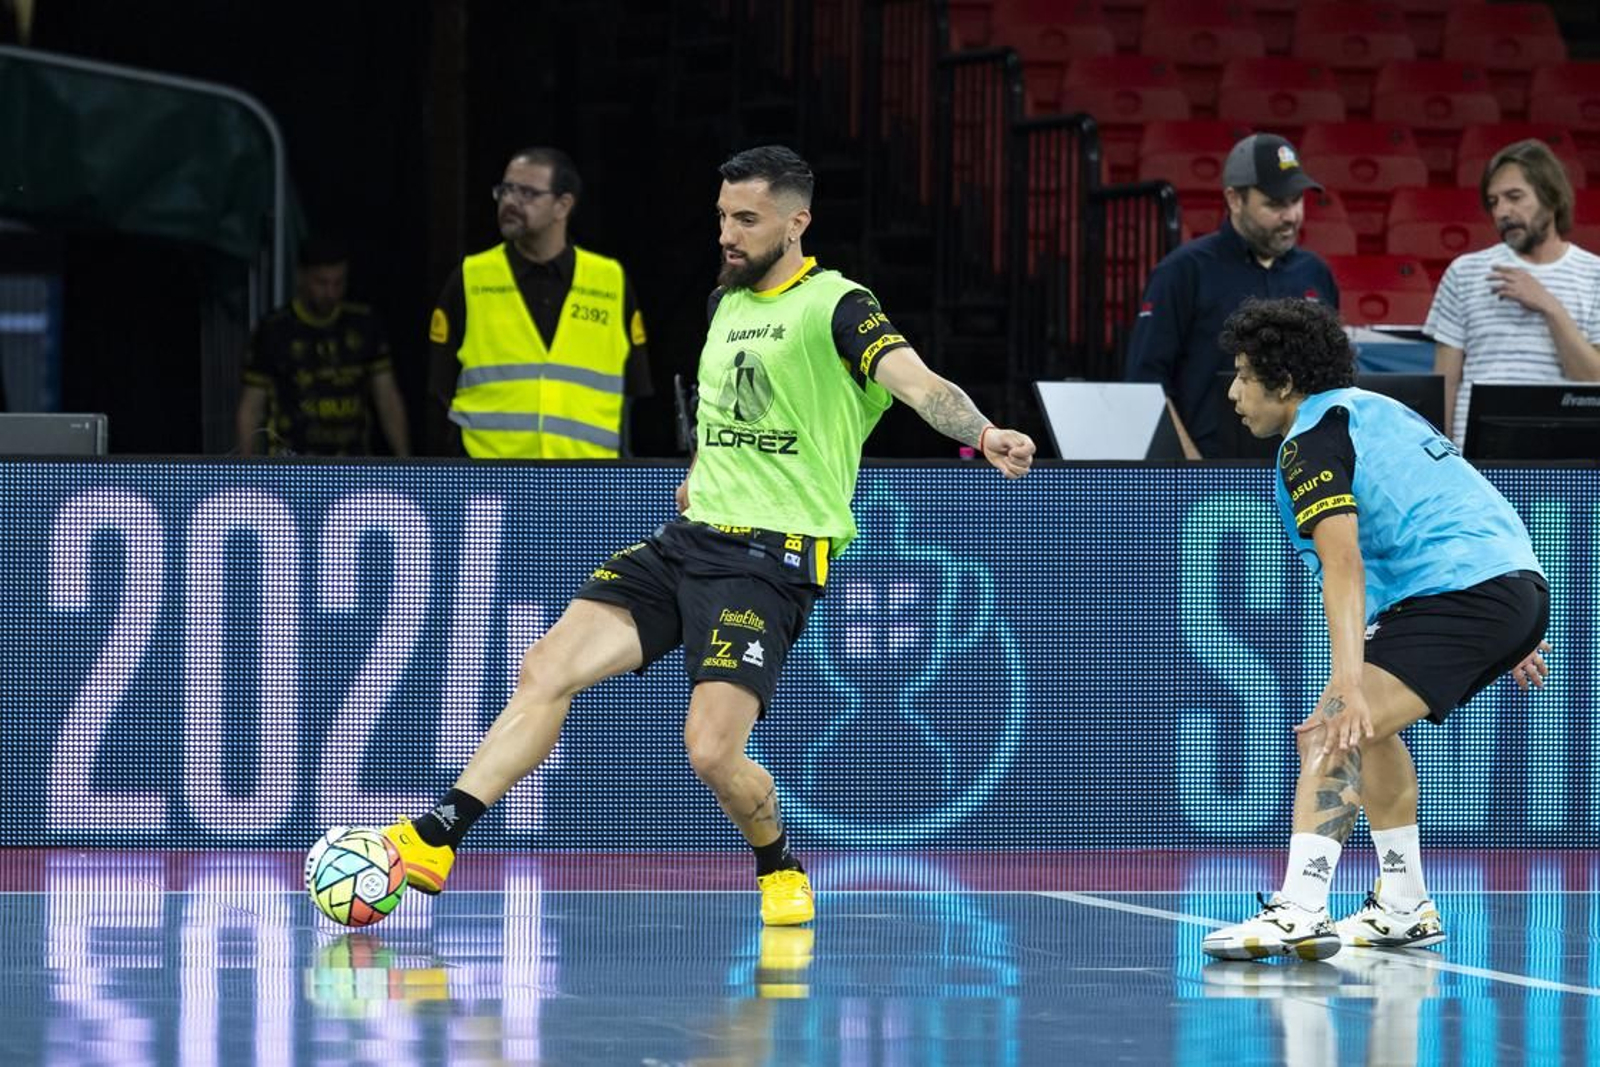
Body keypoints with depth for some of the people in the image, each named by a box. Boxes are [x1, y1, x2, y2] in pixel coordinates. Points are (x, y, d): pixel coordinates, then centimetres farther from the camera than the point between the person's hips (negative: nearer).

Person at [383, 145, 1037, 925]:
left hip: (773, 559, -7)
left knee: (712, 751, -18)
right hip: (689, 538, 7)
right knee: (548, 668, -5)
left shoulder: (835, 307, -8)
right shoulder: (726, 303, 16)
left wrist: (982, 433, -44)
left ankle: (780, 870, 12)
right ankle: (435, 839, -3)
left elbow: (917, 383, -26)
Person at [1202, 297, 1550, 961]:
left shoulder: (1313, 441, -7)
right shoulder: (1373, 410, 23)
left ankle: (1299, 913, -35)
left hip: (1462, 595, -10)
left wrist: (1347, 680, -31)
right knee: (1365, 726, 27)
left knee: (1334, 731, -21)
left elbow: (1344, 564, -21)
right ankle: (1404, 909, 31)